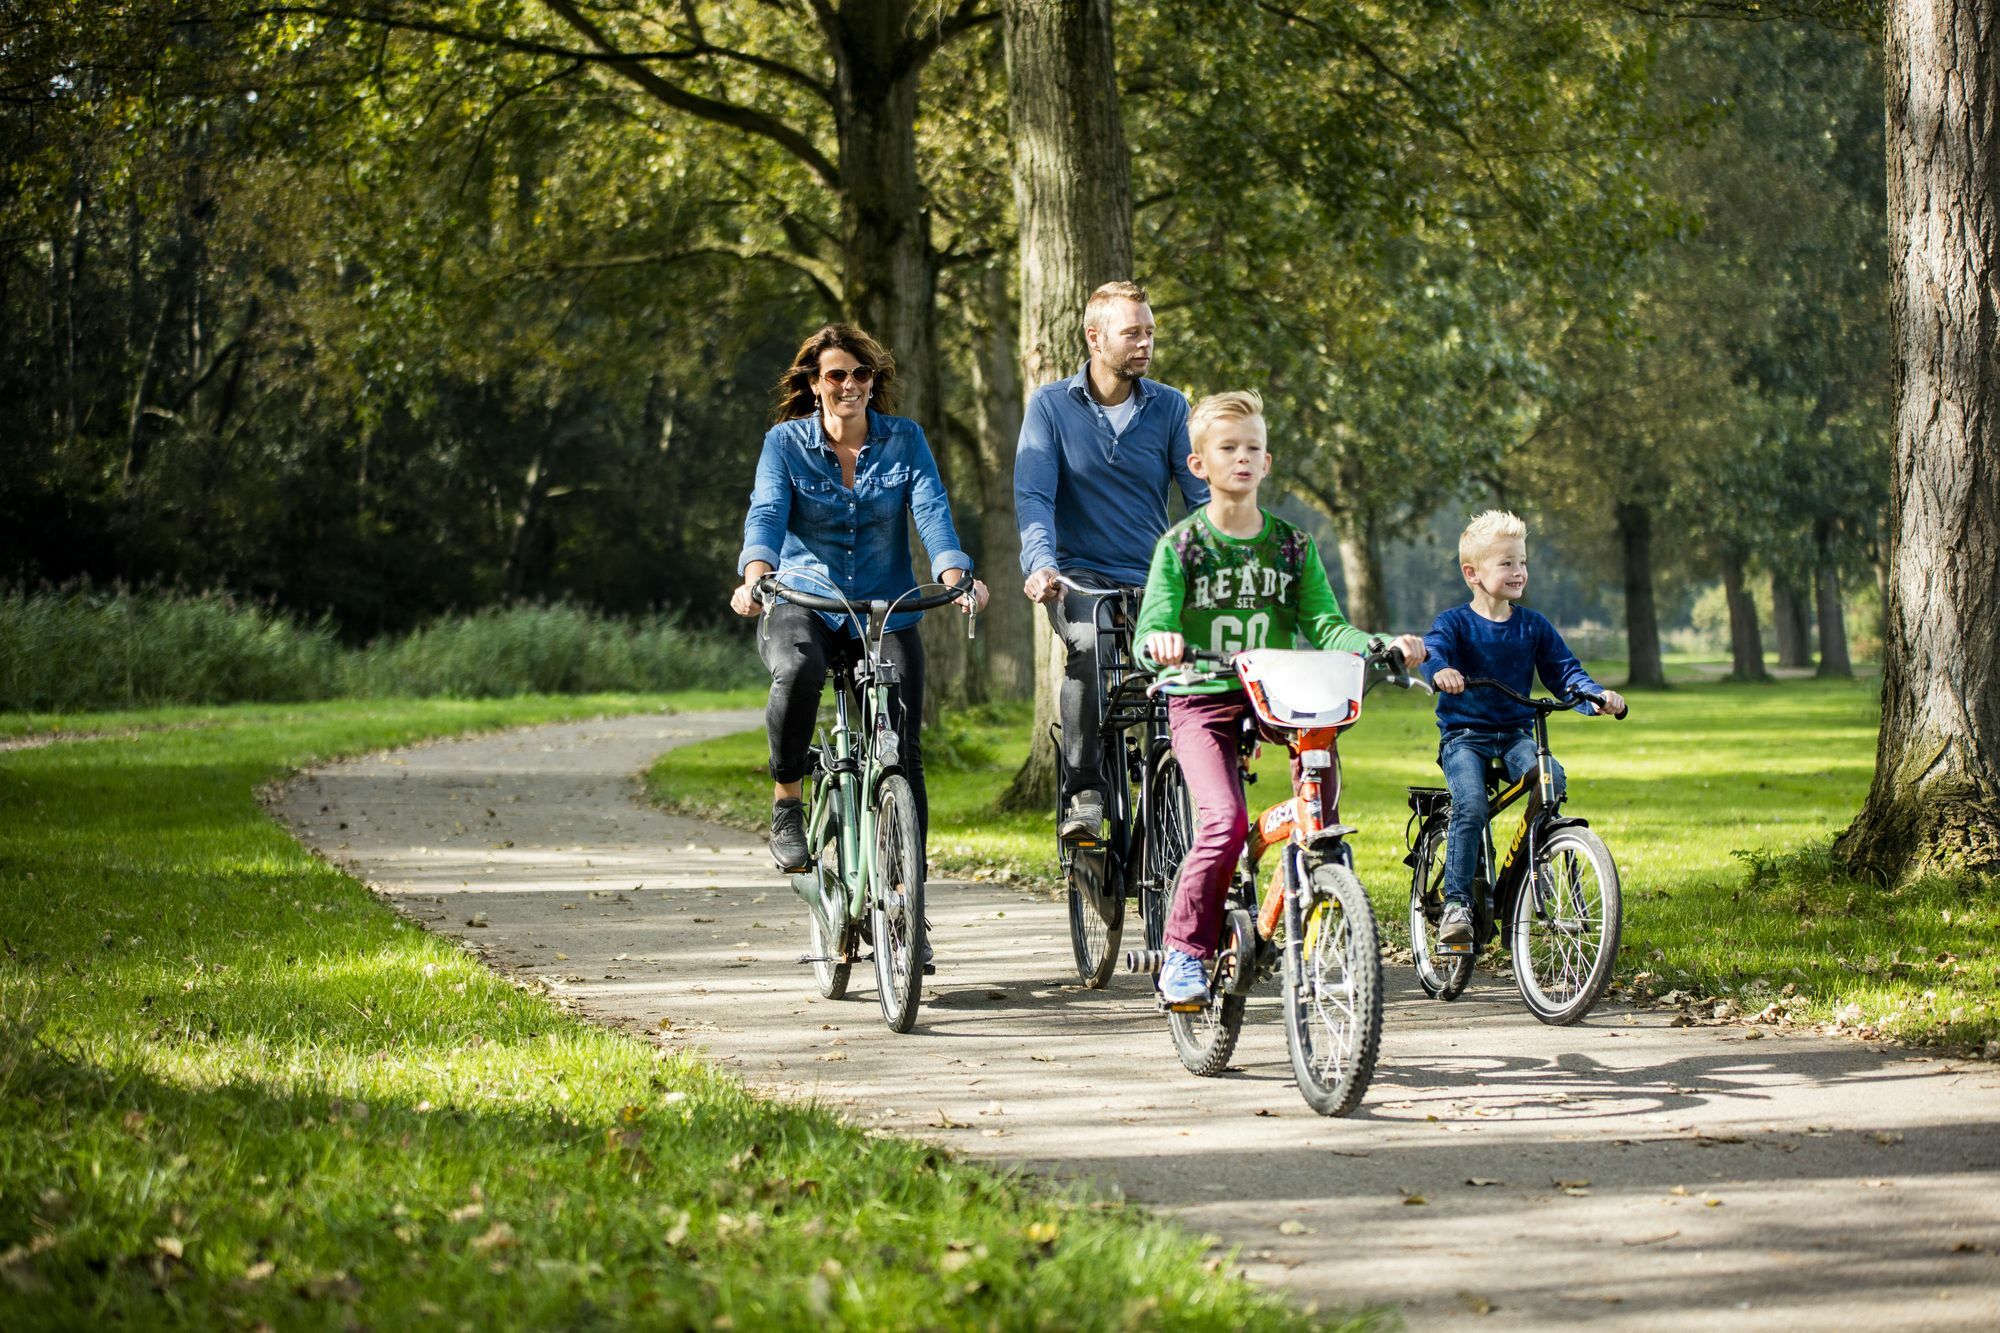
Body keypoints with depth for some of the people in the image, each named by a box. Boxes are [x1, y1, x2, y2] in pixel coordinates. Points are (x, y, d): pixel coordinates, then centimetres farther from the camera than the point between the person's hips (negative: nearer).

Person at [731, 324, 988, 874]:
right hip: (804, 604, -2)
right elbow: (766, 514, -15)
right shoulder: (786, 442, -1)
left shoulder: (905, 440, 2)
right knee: (799, 671, -37)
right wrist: (755, 576, -37)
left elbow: (932, 511, -12)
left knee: (904, 755, -7)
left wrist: (954, 576, -33)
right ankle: (786, 803, -15)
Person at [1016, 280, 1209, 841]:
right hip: (1081, 574, -2)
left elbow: (1203, 494, -2)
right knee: (1089, 645, -34)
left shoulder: (1169, 407, 5)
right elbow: (1033, 495, -9)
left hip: (1152, 579, 2)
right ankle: (1082, 793, -22)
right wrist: (1040, 563, -28)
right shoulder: (1052, 405, 0)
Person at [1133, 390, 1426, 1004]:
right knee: (1226, 822, -24)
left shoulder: (1293, 547, 8)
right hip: (1201, 701, -3)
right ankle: (1184, 953, -9)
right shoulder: (1180, 546, -1)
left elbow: (1325, 626, 2)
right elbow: (1151, 633, -9)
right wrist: (1159, 643, -33)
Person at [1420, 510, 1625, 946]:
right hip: (1464, 734, -3)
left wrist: (1596, 694, -12)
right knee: (1471, 806, -28)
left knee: (1552, 778, -28)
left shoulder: (1533, 626, 10)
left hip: (1516, 733, 3)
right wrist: (1440, 671, -45)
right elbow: (1432, 651, -20)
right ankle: (1456, 902, -22)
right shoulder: (1454, 623, -2)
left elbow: (1565, 671, 9)